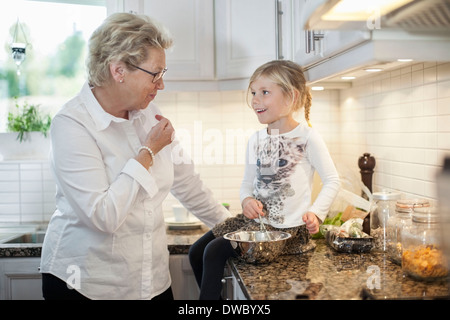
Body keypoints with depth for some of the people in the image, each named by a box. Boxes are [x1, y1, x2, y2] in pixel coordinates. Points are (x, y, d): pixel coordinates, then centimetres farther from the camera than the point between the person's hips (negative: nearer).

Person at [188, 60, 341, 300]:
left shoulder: (306, 137, -11)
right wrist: (247, 200, -8)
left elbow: (332, 180, -7)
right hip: (256, 219, 7)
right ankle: (213, 295, 20)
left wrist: (316, 213, -20)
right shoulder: (256, 140, 7)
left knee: (215, 251, -17)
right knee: (196, 252, 1)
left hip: (287, 226, -7)